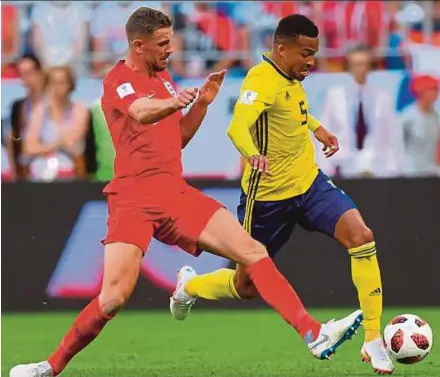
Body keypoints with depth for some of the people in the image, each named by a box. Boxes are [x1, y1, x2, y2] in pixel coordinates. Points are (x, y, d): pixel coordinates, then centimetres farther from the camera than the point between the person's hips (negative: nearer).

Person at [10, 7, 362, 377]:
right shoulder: (118, 81, -7)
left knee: (254, 252, -5)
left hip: (175, 193, 7)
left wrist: (202, 103, 8)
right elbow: (142, 114, -31)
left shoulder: (163, 77, 18)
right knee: (114, 298, -19)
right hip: (133, 197, -7)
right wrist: (175, 102, -52)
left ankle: (313, 334, -7)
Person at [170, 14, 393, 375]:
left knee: (361, 236, -20)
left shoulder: (291, 77, 2)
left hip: (309, 182, 6)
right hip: (268, 195, -6)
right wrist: (253, 155, -62)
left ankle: (373, 342, -15)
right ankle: (188, 286, 45)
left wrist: (318, 128, 15)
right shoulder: (262, 81, -23)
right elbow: (237, 127, -42)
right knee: (246, 287, 9)